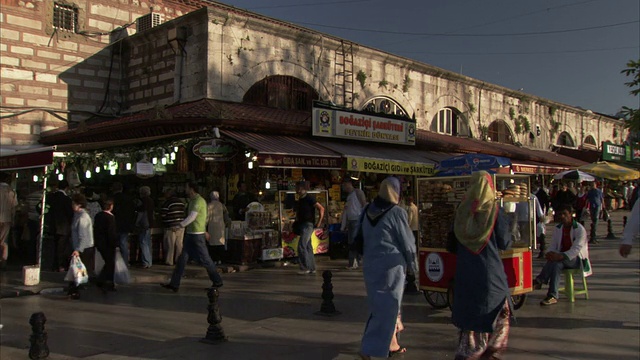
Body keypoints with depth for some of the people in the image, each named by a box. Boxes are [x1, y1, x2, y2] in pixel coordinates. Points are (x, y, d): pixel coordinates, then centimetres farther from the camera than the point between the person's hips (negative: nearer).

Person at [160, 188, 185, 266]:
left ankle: (169, 261, 4)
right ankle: (179, 260, 14)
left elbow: (162, 215, -10)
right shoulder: (181, 202, 8)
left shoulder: (167, 203, -11)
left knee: (169, 245, 1)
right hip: (181, 226, 6)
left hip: (171, 226, -6)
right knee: (179, 244, 10)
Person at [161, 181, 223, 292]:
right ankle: (174, 284, 7)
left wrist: (179, 225, -20)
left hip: (197, 234, -10)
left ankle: (217, 281, 12)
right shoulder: (192, 201, 16)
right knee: (182, 258, 6)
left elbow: (192, 217, -22)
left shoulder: (199, 201, -14)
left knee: (204, 259, -1)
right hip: (190, 233, 10)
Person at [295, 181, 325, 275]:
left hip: (308, 225, -9)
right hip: (302, 225, 9)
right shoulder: (300, 200, 14)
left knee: (301, 246, -14)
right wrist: (297, 221, 15)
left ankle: (305, 268, -11)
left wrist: (319, 222, -14)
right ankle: (312, 268, 14)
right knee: (308, 247, 10)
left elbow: (321, 208, -15)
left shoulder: (309, 198, -12)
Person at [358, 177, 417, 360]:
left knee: (380, 305, 16)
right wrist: (413, 264, 7)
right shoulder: (397, 212, -13)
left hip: (371, 265, 7)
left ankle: (391, 344, 26)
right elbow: (407, 242, -7)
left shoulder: (368, 212, 5)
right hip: (391, 266, -7)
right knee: (387, 308, 1)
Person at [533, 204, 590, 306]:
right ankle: (553, 296, -42)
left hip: (577, 259, -4)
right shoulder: (557, 228, 10)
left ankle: (539, 281, -36)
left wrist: (561, 256, -36)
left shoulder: (580, 229, -9)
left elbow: (576, 249, -21)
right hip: (562, 259, 5)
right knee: (556, 264, -34)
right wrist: (551, 254, -18)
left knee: (557, 261, -37)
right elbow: (553, 246, 8)